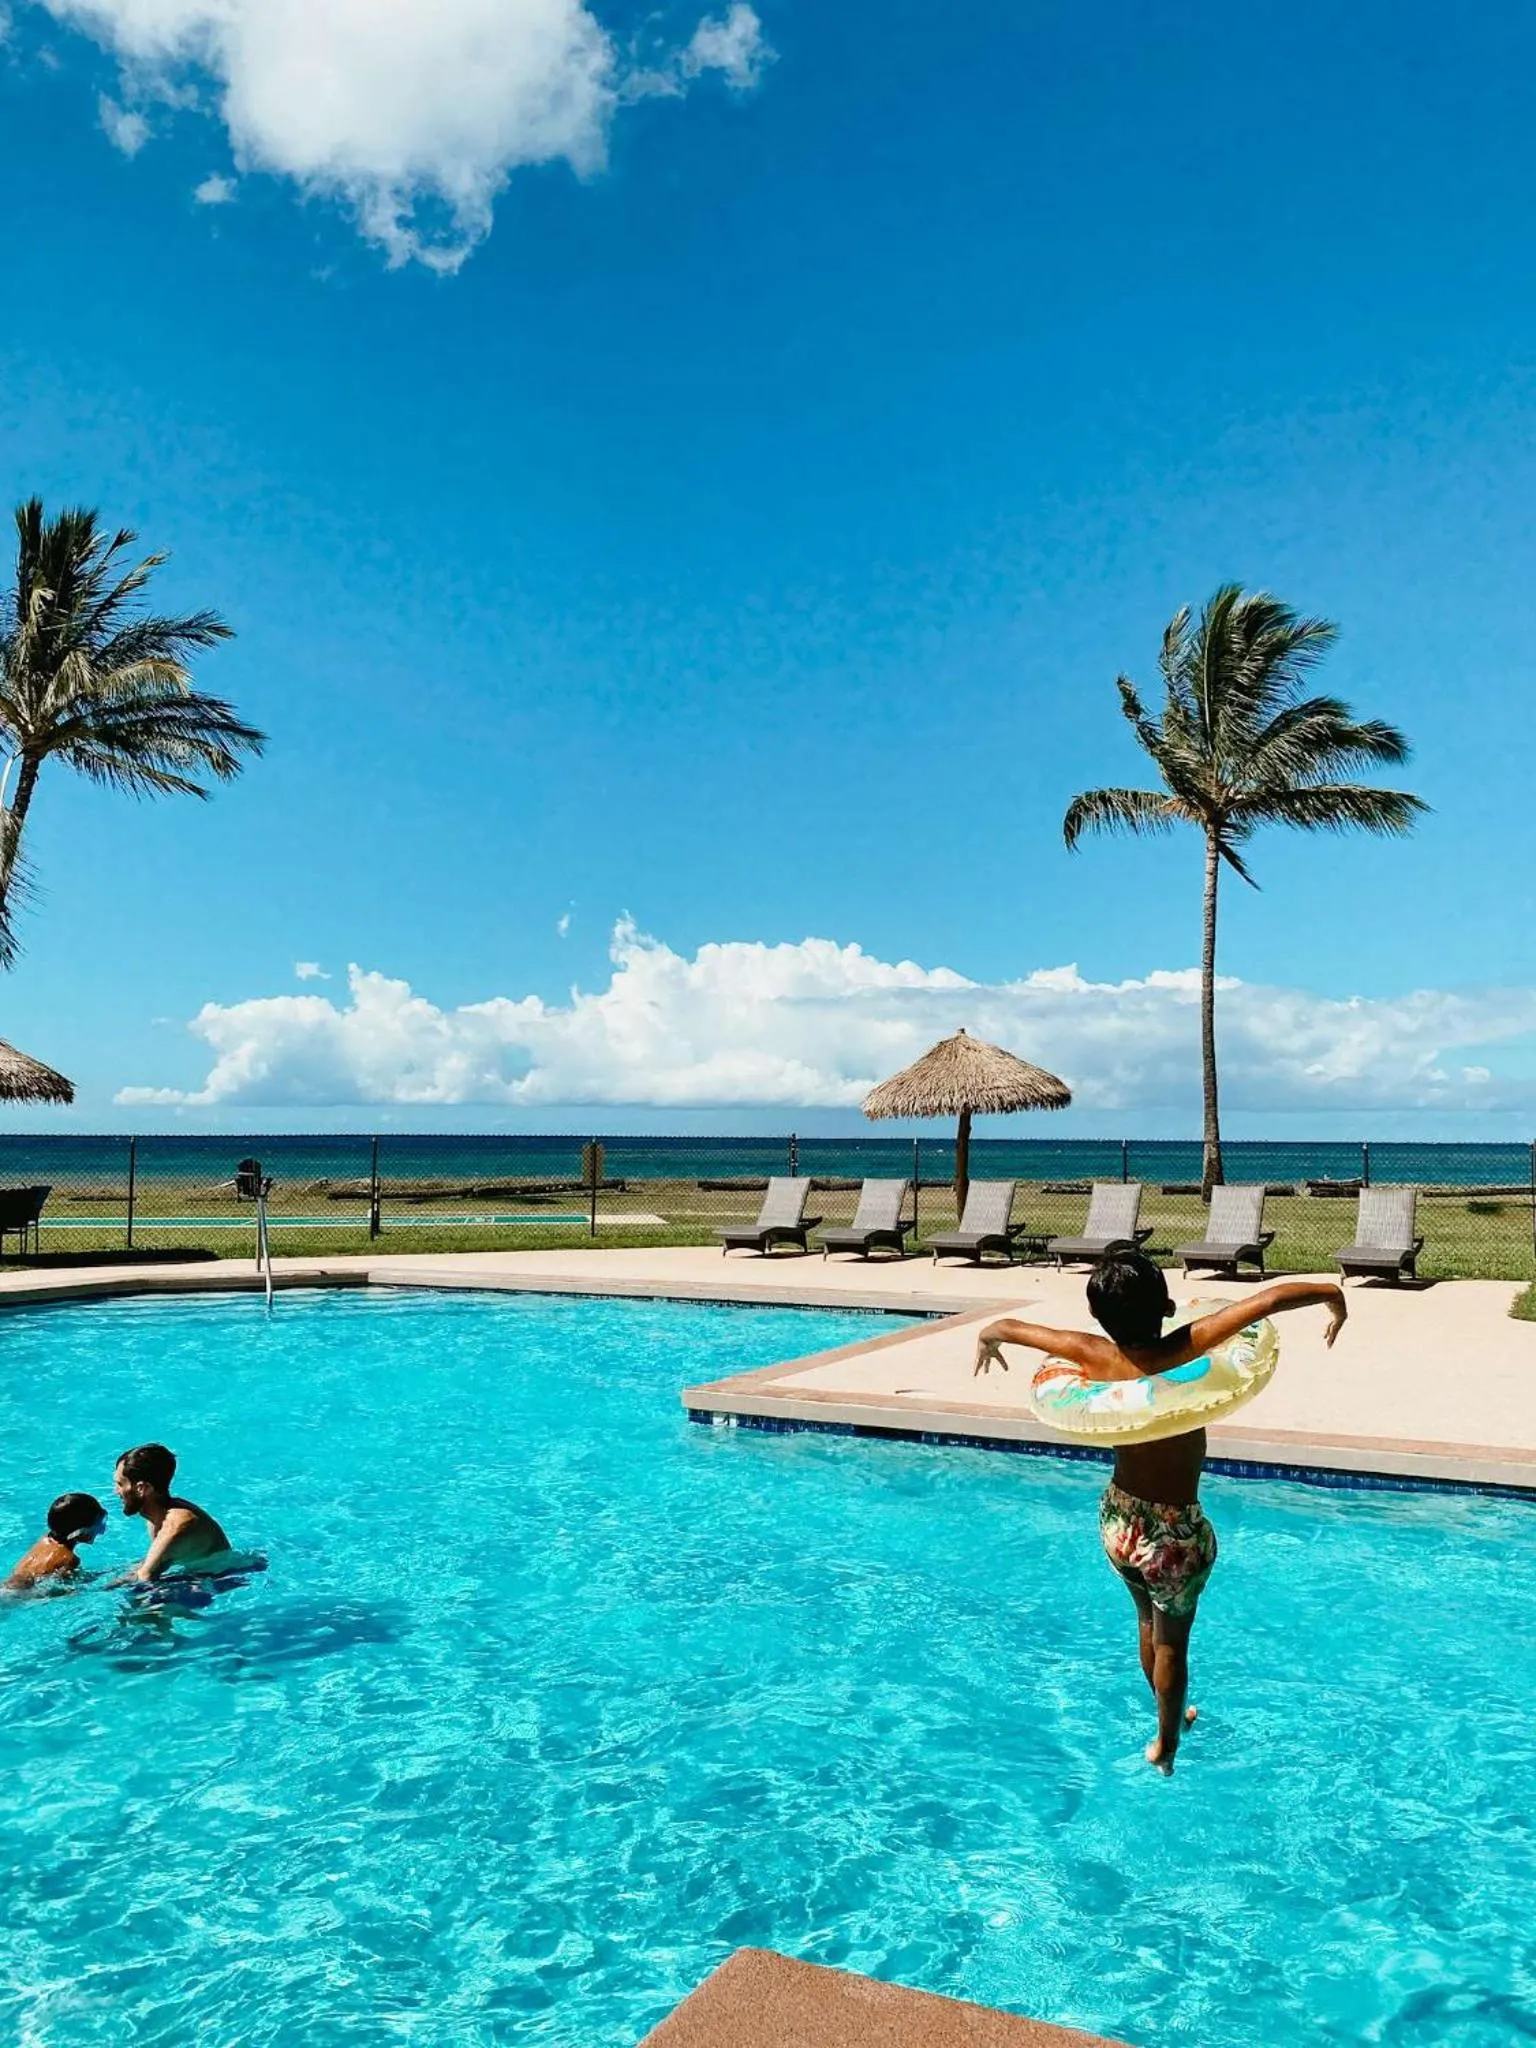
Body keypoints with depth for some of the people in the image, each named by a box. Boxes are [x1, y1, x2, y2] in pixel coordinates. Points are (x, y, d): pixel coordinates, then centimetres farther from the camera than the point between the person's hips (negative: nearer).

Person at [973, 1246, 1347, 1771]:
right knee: (1171, 1642, 21)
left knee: (1149, 1622, 31)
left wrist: (987, 1339, 20)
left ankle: (1173, 1716, 54)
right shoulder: (1184, 1349, -27)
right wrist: (1332, 1294, -9)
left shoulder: (1093, 1355, -16)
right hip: (1175, 1532, -4)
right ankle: (1165, 1746, 43)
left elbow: (1005, 1326, -2)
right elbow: (1270, 1298, -25)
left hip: (1116, 1522, 4)